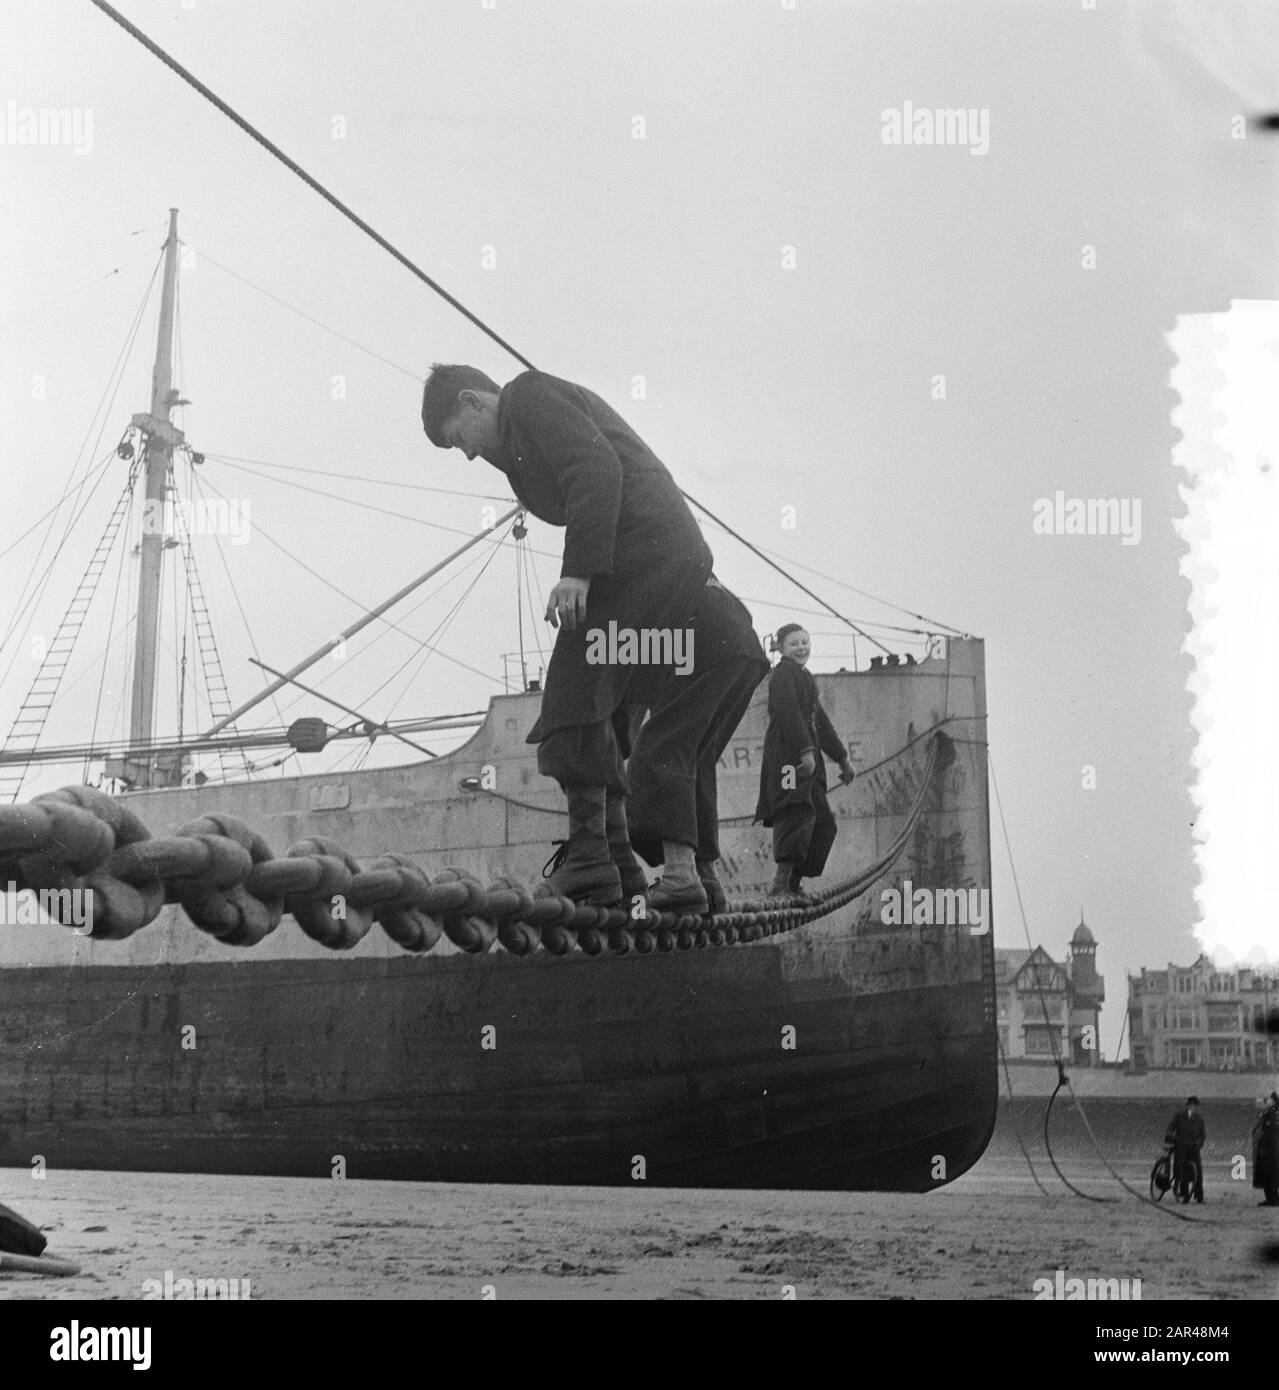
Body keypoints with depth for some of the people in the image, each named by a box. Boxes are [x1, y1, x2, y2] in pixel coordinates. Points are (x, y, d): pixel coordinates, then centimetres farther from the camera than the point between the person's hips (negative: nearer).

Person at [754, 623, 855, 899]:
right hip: (787, 757, -10)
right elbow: (788, 714, -17)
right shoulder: (783, 673, -3)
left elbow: (820, 722, 31)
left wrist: (842, 759, 32)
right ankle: (781, 884, -32)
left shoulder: (805, 678, 27)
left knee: (823, 824, 7)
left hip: (807, 759, 10)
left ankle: (793, 886, 8)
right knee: (798, 813, -23)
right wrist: (806, 751, -27)